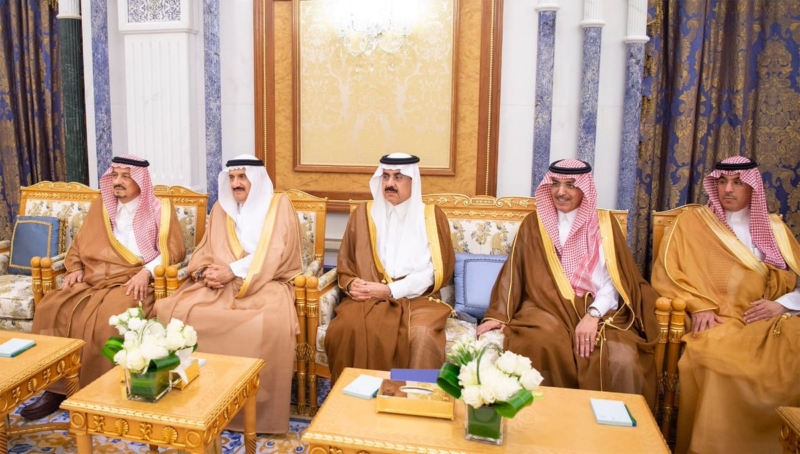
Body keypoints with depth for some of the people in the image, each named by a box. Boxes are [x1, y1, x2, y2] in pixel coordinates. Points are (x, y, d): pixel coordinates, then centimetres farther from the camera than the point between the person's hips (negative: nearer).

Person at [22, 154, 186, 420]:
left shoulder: (159, 210, 5)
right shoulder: (100, 207, 20)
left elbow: (174, 250, -3)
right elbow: (80, 244, 24)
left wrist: (146, 271, -17)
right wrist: (75, 268, 4)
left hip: (132, 283, -5)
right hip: (92, 281, 5)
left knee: (109, 318, -34)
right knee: (50, 308, -20)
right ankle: (56, 388, -13)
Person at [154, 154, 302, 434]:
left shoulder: (279, 205, 3)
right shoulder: (221, 208, 18)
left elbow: (274, 254, -8)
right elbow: (204, 251, 13)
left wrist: (233, 271, -17)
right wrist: (205, 271, -10)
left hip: (264, 284, -4)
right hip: (219, 283, 5)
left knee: (269, 324, -36)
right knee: (173, 310, -21)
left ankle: (258, 411, -18)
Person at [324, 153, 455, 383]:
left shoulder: (431, 216, 5)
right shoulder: (363, 214, 12)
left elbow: (437, 270, -2)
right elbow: (345, 263, 14)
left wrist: (391, 290, -12)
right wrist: (351, 284, -10)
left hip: (416, 297, -1)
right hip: (369, 297, 2)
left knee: (422, 334, -33)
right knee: (347, 328, -29)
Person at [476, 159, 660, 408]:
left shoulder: (604, 224, 8)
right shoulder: (534, 224, 10)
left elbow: (615, 280, 0)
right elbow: (513, 273, 8)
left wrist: (593, 314, -16)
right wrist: (498, 314, -4)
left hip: (598, 311, 0)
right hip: (547, 307, 0)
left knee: (623, 360, -28)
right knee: (544, 347, -33)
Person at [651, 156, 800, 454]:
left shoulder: (775, 229, 18)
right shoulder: (691, 222, 9)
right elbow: (667, 275, 3)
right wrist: (698, 305, -11)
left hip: (771, 323, 3)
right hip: (719, 321, -3)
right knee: (720, 359, -36)